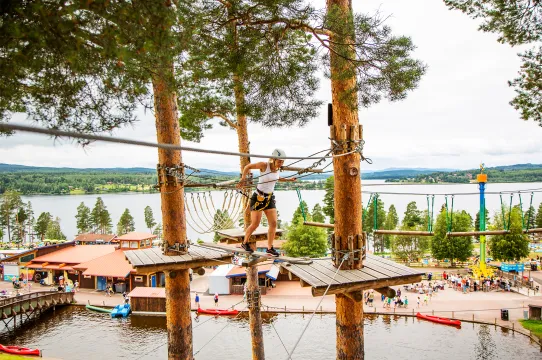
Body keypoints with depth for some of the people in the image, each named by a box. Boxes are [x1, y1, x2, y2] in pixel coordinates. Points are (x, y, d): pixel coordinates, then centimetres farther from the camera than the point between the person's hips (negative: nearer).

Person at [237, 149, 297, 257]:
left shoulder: (277, 168, 2)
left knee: (273, 223, -2)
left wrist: (289, 180, 20)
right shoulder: (264, 165, -16)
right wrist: (243, 179, -16)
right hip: (258, 198, -6)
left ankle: (270, 248, 8)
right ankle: (245, 243, 20)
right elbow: (247, 167, -7)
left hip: (270, 198, 6)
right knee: (255, 224, -3)